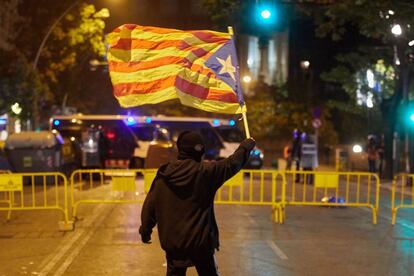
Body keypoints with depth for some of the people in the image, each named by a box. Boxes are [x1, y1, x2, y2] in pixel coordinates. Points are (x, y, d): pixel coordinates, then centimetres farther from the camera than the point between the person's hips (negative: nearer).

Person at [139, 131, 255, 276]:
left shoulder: (163, 174, -3)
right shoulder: (206, 171, -12)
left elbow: (149, 204, 1)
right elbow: (233, 163, 0)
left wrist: (145, 229, 13)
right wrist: (247, 145, 17)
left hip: (172, 242, 3)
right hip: (200, 240, -3)